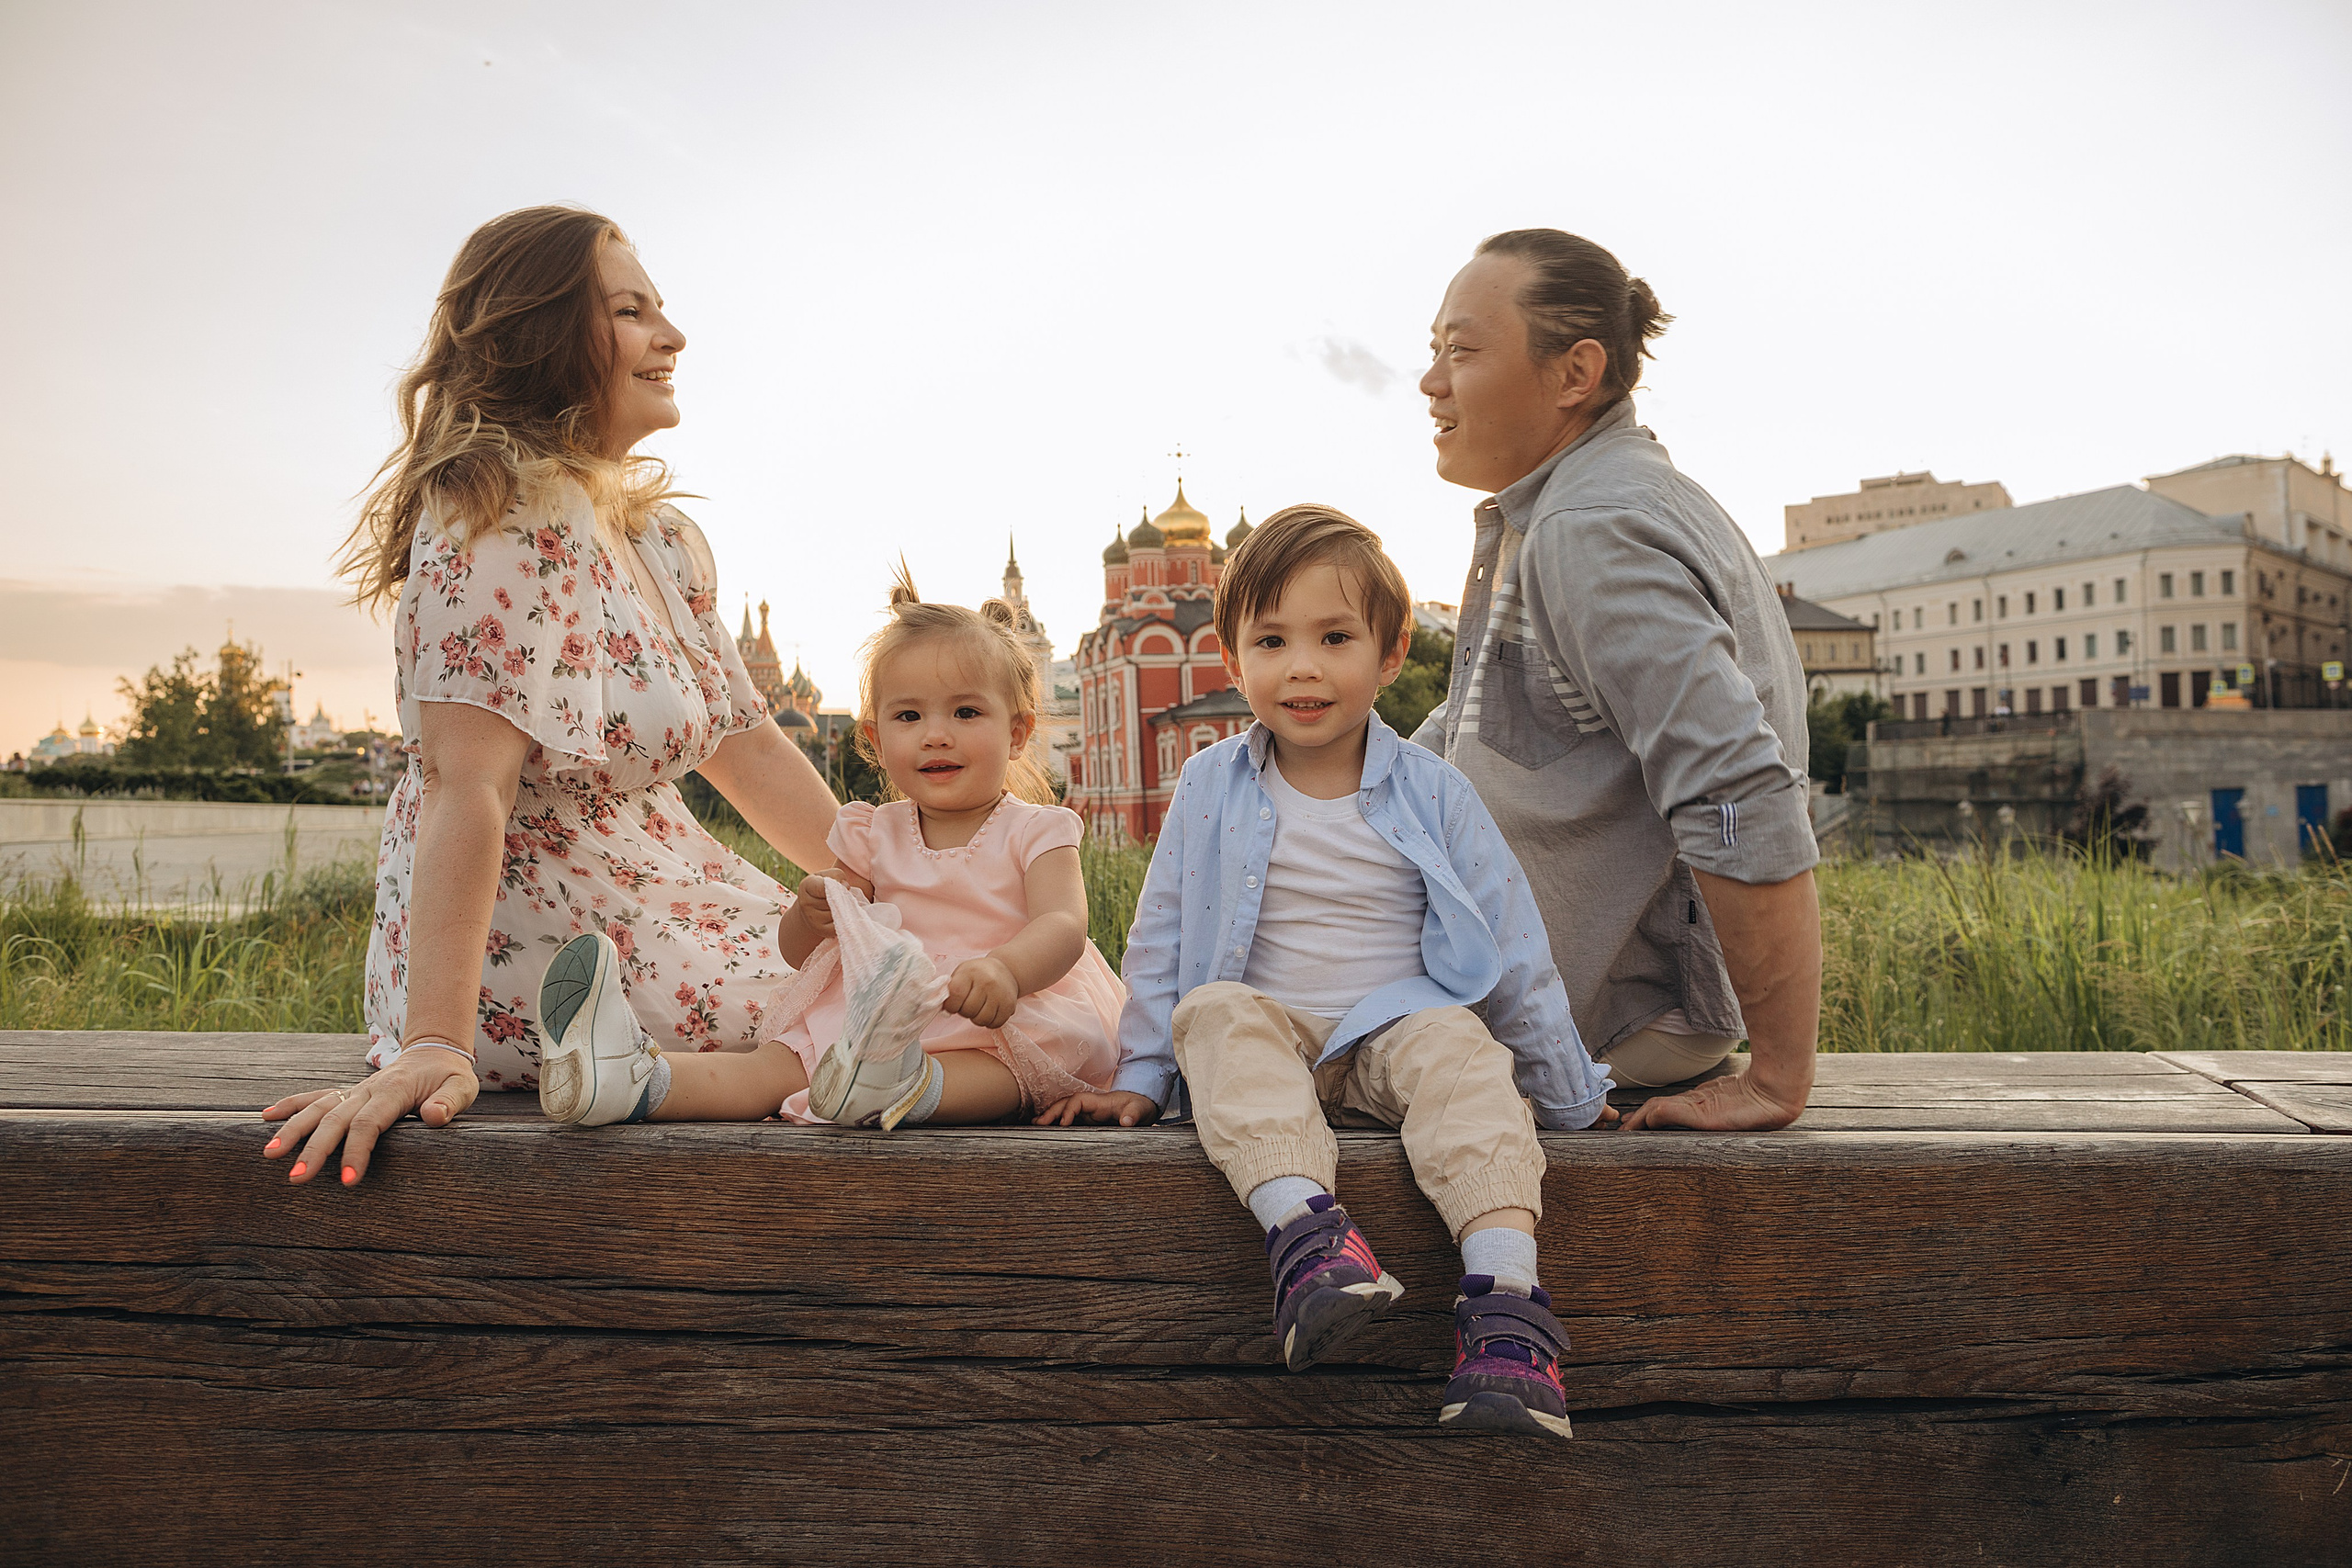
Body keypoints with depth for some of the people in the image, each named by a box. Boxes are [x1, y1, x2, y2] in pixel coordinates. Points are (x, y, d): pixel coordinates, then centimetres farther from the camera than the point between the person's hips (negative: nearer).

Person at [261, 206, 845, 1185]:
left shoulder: (667, 542, 13)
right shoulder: (498, 513, -16)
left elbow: (747, 748, 17)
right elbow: (465, 786, -26)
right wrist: (433, 1045, -31)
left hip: (659, 904, 9)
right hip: (538, 949, -9)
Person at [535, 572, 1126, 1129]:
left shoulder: (1034, 832, 1)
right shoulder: (872, 835, 11)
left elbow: (1063, 925, -19)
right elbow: (796, 952, 13)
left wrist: (1006, 969, -44)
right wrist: (812, 913, -14)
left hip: (1017, 1017, -5)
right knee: (773, 1067, -18)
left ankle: (902, 1086, -63)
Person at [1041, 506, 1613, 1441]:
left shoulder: (1433, 795, 2)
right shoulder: (1210, 790, 4)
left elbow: (1513, 951, 6)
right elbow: (1161, 940, 10)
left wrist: (1569, 1096, 9)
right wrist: (1140, 1076, 7)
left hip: (1396, 1027, 0)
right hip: (1266, 1033, 1)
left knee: (1460, 1048, -32)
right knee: (1216, 1013, -31)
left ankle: (1503, 1292, -45)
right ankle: (1302, 1224, -49)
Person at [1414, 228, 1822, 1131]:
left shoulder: (1593, 534, -24)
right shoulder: (1533, 519, 10)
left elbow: (1747, 804, -33)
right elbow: (1472, 725, 23)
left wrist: (1776, 1081, -29)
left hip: (1628, 1018, -10)